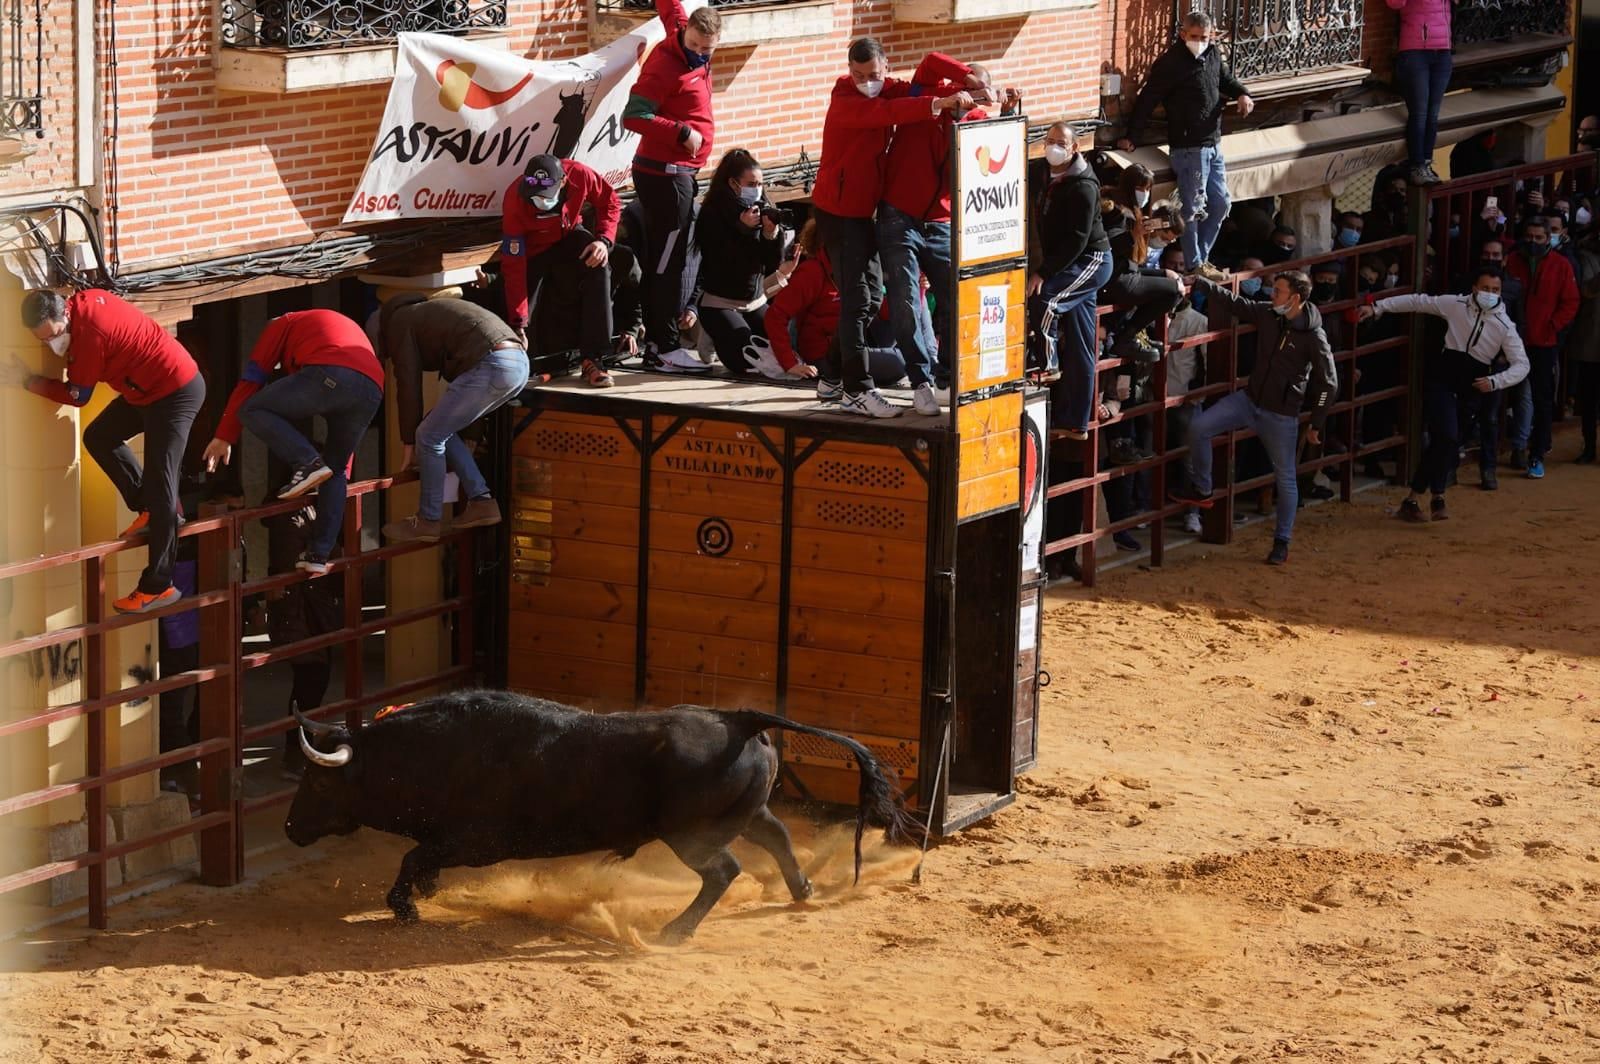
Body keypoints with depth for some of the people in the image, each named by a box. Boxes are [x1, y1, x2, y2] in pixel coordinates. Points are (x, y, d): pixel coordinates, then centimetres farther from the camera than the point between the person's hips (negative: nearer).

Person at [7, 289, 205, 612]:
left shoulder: (89, 333, -25)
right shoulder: (83, 302, -2)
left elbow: (76, 395, -13)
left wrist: (27, 381, -6)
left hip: (177, 391, -10)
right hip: (149, 388, 10)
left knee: (159, 483, -9)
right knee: (98, 437, 13)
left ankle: (158, 587, -8)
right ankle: (150, 509, 17)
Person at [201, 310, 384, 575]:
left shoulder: (283, 325, 29)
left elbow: (250, 381, 20)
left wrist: (224, 436, 22)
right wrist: (343, 468, 47)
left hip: (329, 376, -6)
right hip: (372, 391, 6)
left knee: (251, 410, 9)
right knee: (335, 471, 22)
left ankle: (308, 463, -7)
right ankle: (318, 555, 14)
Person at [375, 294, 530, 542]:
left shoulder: (399, 322, 9)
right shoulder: (424, 313, 35)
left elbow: (409, 387, 5)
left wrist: (409, 444, 13)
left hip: (490, 365, -9)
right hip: (519, 363, 9)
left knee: (430, 436, 2)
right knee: (443, 429, 21)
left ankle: (428, 522, 9)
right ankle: (481, 503, 19)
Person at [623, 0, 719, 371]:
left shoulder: (695, 52, 6)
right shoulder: (666, 64, -19)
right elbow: (633, 117, -22)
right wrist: (683, 133, -23)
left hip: (677, 172, 9)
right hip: (666, 174, -9)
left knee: (660, 256, 13)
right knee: (668, 261, -6)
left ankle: (653, 330, 19)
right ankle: (667, 343, -4)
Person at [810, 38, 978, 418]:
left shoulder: (889, 89, 4)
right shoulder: (845, 101, -17)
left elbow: (930, 65, 3)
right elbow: (886, 113, -34)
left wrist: (969, 79, -15)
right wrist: (939, 104, -41)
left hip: (863, 208, 9)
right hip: (837, 210, -9)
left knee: (871, 297, 13)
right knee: (856, 299, -12)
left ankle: (831, 379, 22)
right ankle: (856, 390, -11)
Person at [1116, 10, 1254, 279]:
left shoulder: (1212, 54, 6)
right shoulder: (1171, 63, -16)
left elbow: (1224, 79, 26)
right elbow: (1147, 100, -14)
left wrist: (1241, 94, 4)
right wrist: (1132, 137, -14)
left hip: (1213, 144, 8)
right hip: (1189, 147, -8)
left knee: (1220, 203, 13)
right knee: (1194, 208, -3)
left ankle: (1202, 256, 25)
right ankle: (1195, 265, 6)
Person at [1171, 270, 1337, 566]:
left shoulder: (1313, 336, -17)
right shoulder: (1267, 314, -3)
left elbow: (1328, 382, -11)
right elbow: (1232, 303, 6)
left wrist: (1316, 424, -7)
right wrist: (1197, 282, -1)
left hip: (1282, 414, -5)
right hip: (1249, 398, 5)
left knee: (1285, 477, 6)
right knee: (1199, 428, -10)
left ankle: (1281, 542, 19)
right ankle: (1201, 491, 8)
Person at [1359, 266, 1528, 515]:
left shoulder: (1504, 326, -4)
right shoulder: (1457, 305, -4)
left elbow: (1522, 364, -5)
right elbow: (1417, 302, 3)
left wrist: (1495, 381, -21)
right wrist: (1377, 307, 0)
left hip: (1473, 386, 2)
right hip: (1442, 377, -2)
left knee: (1448, 443, 0)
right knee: (1446, 437, -17)